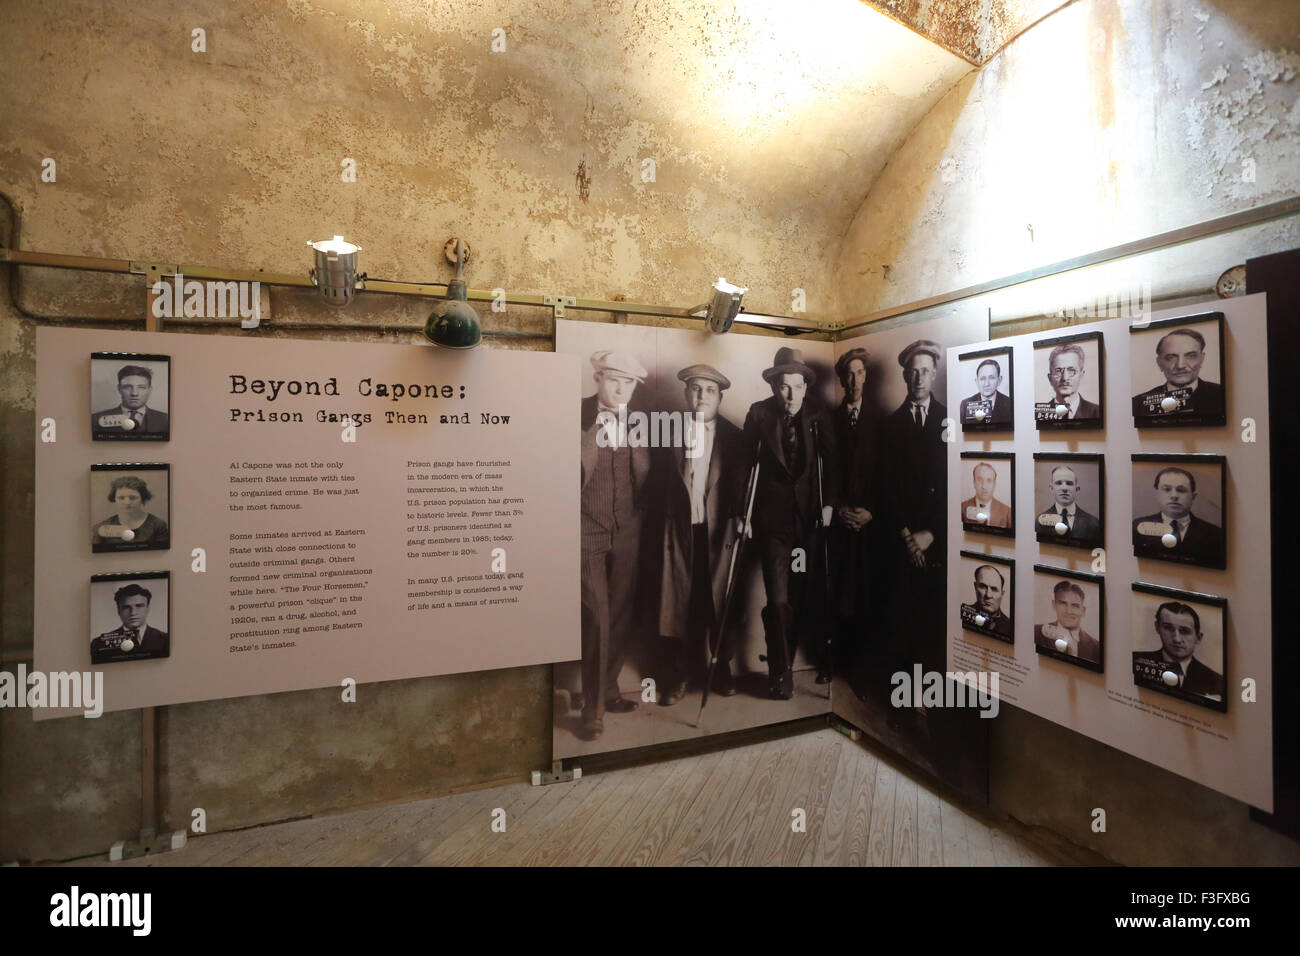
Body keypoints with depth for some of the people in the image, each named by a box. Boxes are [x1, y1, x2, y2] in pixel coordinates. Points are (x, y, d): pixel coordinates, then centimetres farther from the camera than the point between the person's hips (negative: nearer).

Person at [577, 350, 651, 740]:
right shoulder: (577, 415, -6)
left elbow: (644, 474, 5)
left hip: (626, 532, 4)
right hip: (588, 530, -4)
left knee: (621, 616, 11)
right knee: (596, 618, -6)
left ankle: (608, 691, 30)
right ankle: (593, 709, 9)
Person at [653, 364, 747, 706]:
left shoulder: (734, 437, 5)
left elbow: (742, 485, 1)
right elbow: (660, 484, 3)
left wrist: (739, 521, -13)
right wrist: (663, 522, -6)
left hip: (719, 531, 0)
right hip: (679, 531, 0)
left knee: (720, 601, 8)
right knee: (678, 603, 4)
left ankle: (721, 670, 26)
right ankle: (677, 675, 18)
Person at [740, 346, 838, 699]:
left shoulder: (818, 416, 1)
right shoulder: (759, 413, -3)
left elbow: (831, 462, 2)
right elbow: (746, 462, -4)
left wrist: (829, 503, -8)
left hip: (810, 515, 2)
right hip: (772, 516, -1)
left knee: (808, 594, 10)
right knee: (778, 598, -1)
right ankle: (781, 673, 13)